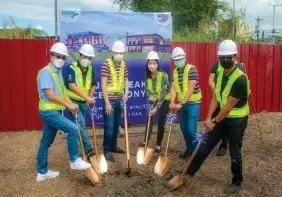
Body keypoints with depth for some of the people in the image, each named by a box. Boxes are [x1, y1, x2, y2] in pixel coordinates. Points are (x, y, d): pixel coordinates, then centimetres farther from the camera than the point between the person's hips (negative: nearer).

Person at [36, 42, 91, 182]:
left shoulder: (58, 73, 15)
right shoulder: (46, 72, -14)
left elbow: (62, 92, 14)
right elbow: (50, 94, -22)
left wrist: (71, 104, -3)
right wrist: (68, 105, -21)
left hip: (53, 111, 9)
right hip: (49, 111, -9)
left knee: (46, 142, 15)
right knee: (73, 129, -17)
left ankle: (42, 172, 25)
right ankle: (74, 160, -3)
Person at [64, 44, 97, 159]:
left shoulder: (91, 69, 4)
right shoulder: (72, 68, -16)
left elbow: (93, 85, 13)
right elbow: (72, 86, -27)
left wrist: (90, 98, -3)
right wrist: (87, 97, -33)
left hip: (84, 102, 6)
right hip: (73, 101, -6)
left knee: (80, 125, 14)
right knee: (81, 123, -19)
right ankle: (88, 149, -18)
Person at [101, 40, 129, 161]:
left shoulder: (123, 64, 7)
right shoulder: (107, 63, -12)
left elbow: (126, 79, 17)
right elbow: (103, 84, -15)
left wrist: (126, 92, -2)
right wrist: (107, 102, -18)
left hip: (119, 99, 6)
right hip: (109, 99, -6)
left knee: (116, 125, 15)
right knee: (109, 126, -3)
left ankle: (113, 146, 30)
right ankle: (107, 150, 8)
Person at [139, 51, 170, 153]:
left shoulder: (163, 75, -29)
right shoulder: (147, 75, -13)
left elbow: (163, 92, -29)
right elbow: (147, 88, 0)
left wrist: (156, 107, -31)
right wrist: (150, 96, -22)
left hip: (164, 100, -4)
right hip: (153, 99, 4)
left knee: (161, 122, 3)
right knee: (150, 120, 3)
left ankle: (158, 144, 16)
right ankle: (146, 141, 15)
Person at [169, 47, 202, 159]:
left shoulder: (191, 69, -16)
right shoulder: (175, 72, 5)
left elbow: (191, 89, -21)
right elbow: (173, 88, -3)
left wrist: (181, 103, -25)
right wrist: (172, 102, -19)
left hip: (193, 104, -6)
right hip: (181, 104, 6)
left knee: (191, 130, -8)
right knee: (184, 129, 12)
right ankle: (189, 149, 29)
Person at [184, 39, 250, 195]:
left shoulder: (240, 79, -26)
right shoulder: (219, 74, -1)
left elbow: (229, 105, -22)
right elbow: (215, 97, 1)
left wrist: (215, 122, -14)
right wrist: (208, 118, -7)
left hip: (237, 120, -7)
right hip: (223, 116, 7)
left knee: (234, 153, 5)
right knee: (207, 143, 13)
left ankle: (237, 183, 26)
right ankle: (190, 170, 26)